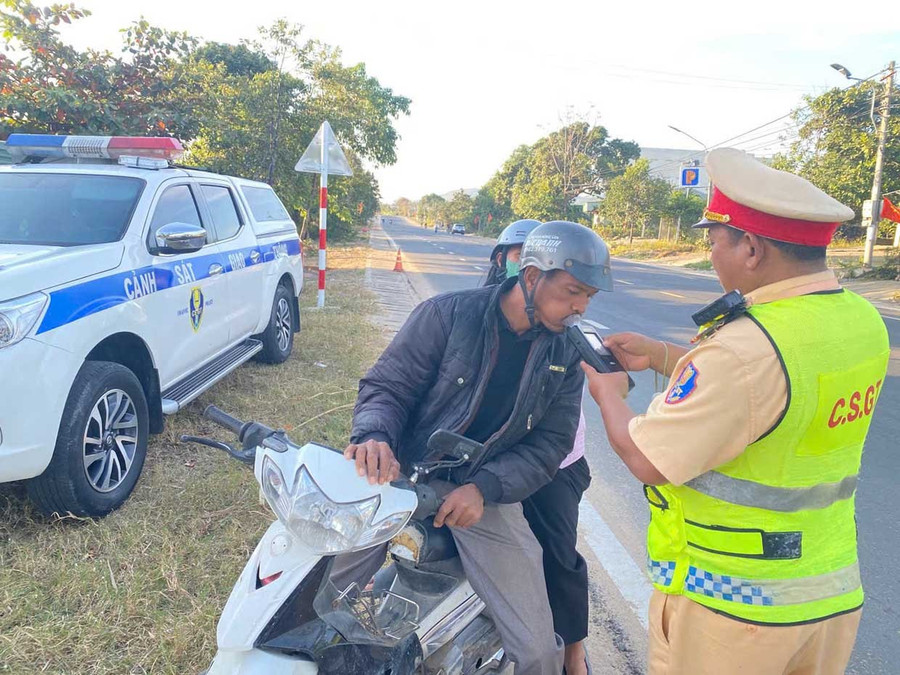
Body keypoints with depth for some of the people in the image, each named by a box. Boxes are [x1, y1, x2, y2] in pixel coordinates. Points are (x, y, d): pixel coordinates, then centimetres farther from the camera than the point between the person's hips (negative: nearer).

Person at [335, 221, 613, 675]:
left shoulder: (565, 356, 4)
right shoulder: (447, 314, -6)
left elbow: (550, 442, 0)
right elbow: (386, 384, -6)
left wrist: (485, 488, -16)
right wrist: (375, 437, -29)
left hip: (488, 494, 2)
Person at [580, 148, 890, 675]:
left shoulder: (746, 347, -30)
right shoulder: (864, 320, -4)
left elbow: (648, 461, -23)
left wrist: (609, 394, -5)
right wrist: (662, 356, 10)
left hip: (730, 604, -7)